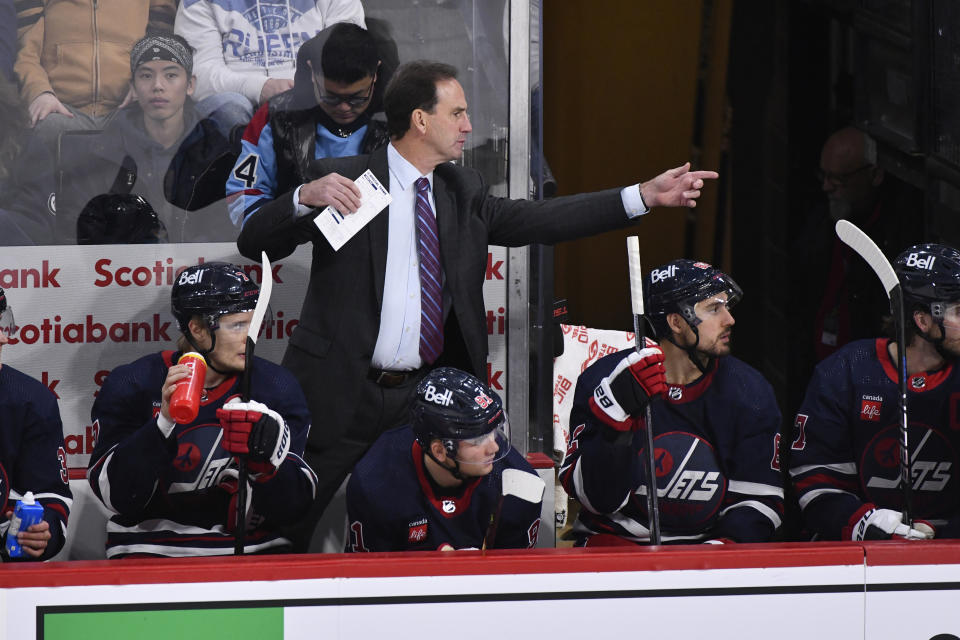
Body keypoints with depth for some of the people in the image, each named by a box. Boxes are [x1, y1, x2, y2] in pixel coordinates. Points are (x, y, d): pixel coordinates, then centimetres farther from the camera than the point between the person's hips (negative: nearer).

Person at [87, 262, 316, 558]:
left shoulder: (276, 387, 3)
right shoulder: (133, 385, -2)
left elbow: (291, 508, -1)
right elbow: (117, 496, -11)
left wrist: (269, 455, -21)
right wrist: (164, 421, -21)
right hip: (150, 552, -2)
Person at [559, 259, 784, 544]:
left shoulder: (749, 392, 2)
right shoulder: (602, 380, -8)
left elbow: (761, 499, 2)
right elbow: (597, 497, -13)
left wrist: (725, 544, -18)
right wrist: (617, 411, -26)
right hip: (617, 540, -2)